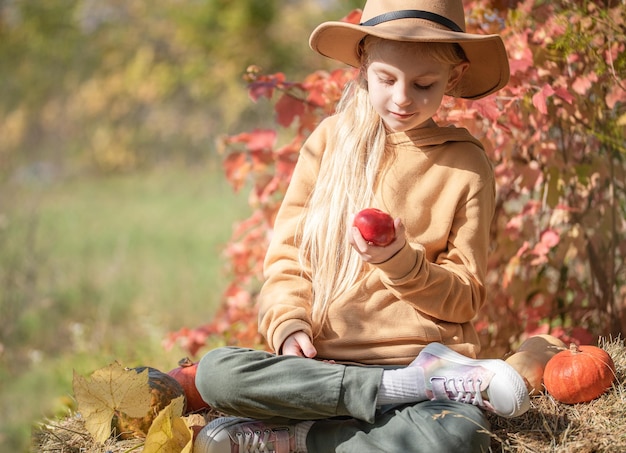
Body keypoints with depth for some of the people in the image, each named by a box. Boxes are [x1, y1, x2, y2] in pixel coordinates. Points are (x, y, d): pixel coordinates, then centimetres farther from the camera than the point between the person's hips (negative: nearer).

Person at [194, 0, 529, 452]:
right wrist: (288, 323, -9)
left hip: (422, 355, -2)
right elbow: (288, 257, 11)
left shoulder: (465, 164, 7)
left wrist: (401, 262, -12)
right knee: (215, 371, -28)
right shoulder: (330, 141, 11)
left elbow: (465, 299, 6)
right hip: (322, 360, 3)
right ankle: (414, 386, -22)